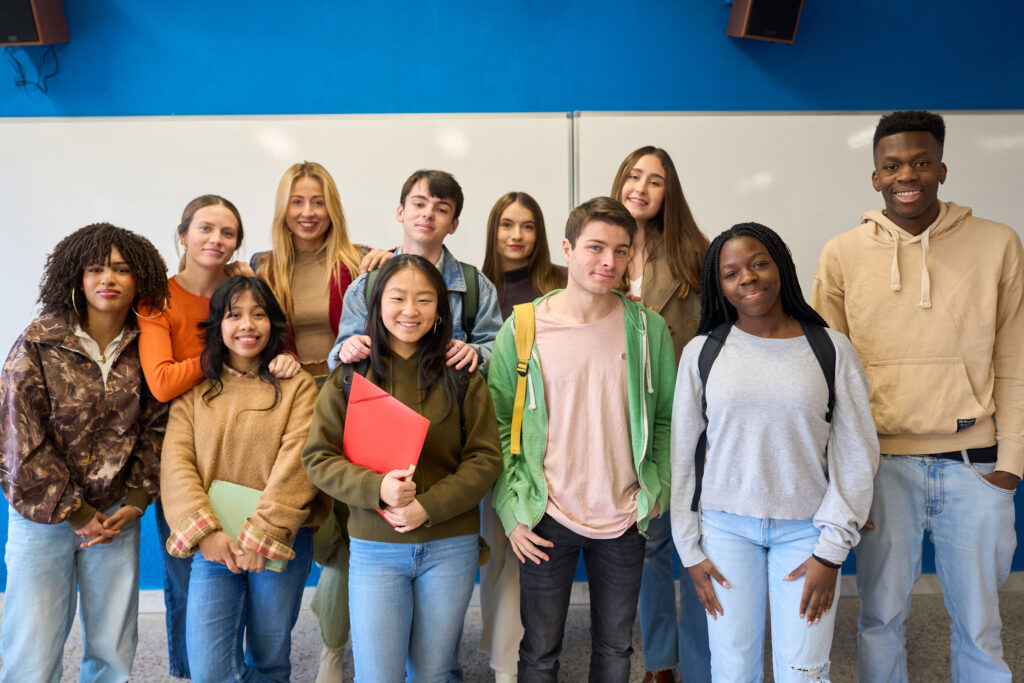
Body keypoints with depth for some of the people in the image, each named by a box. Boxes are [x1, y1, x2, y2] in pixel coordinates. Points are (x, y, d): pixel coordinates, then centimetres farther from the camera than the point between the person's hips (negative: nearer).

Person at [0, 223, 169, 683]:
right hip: (44, 515, -2)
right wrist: (75, 514, -9)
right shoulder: (37, 346, -9)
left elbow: (155, 428, 3)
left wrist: (136, 502, -5)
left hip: (118, 515, 2)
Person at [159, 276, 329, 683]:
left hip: (281, 542, -1)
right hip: (214, 544, 2)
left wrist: (260, 535, -17)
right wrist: (204, 532, -14)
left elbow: (297, 463, -10)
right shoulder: (193, 393, 7)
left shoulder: (298, 386, 0)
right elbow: (176, 463, -1)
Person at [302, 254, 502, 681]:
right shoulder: (350, 375, 0)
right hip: (374, 548, -1)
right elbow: (318, 457, -3)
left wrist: (429, 506, -15)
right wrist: (376, 487, -20)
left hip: (450, 546, 1)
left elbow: (485, 458, -3)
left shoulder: (461, 376, 0)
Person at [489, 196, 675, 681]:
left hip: (624, 518, 2)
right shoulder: (522, 328, -7)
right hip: (546, 519, -1)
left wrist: (657, 488, 0)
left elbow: (665, 416, 7)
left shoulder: (648, 328, -3)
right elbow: (498, 424, -4)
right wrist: (511, 511, -8)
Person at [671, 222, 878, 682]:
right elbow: (683, 454, 3)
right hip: (726, 525, 1)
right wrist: (690, 548, 2)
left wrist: (832, 550, -4)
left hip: (806, 528, 0)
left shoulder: (831, 349, -2)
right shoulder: (702, 352, -1)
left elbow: (856, 454, 0)